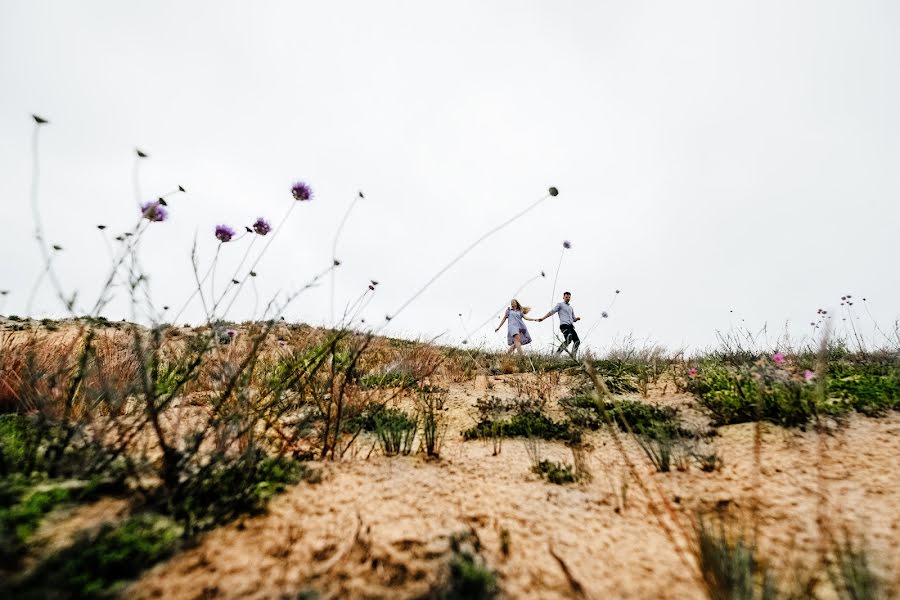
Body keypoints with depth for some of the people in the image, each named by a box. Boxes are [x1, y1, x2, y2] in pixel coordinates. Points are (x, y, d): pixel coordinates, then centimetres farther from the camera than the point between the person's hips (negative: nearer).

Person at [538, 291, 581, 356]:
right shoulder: (560, 304, 13)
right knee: (569, 339, -29)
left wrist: (577, 318, 9)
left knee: (577, 341, -7)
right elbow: (552, 312, 3)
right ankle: (557, 354, -23)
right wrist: (543, 318, -7)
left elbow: (573, 319, 32)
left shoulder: (571, 308, 31)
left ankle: (573, 357, -2)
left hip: (571, 326, 7)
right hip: (564, 325, -7)